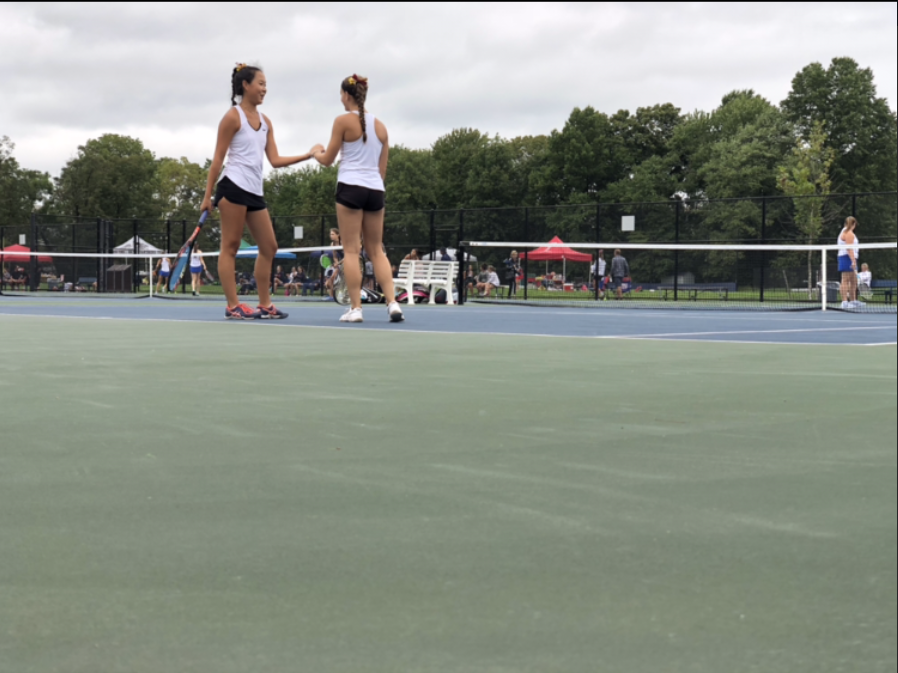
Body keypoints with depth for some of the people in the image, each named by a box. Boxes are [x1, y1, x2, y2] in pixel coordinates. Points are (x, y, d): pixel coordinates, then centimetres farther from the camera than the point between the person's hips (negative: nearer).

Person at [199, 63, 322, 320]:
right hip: (234, 186, -8)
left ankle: (264, 305, 12)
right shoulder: (233, 117, -4)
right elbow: (217, 159, -5)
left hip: (255, 192, 8)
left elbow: (275, 160, 11)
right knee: (230, 247, -5)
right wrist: (207, 196, -7)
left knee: (269, 247, 6)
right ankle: (233, 306, -5)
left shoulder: (265, 122, 16)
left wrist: (308, 155, 1)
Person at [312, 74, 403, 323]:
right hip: (376, 190, 5)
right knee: (376, 251, 9)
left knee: (351, 251, -1)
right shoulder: (380, 125, 12)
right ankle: (393, 303, -5)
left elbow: (328, 160, 1)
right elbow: (382, 167, 15)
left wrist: (317, 154, 22)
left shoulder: (343, 121, -4)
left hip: (350, 187, -5)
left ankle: (355, 308, -6)